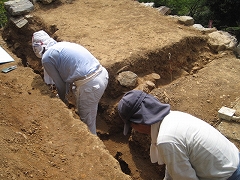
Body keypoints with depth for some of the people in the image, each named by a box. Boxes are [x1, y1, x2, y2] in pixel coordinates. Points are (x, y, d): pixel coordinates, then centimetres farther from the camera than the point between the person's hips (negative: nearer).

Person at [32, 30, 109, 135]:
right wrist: (66, 92, 38)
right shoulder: (63, 44, 22)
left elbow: (59, 84, 5)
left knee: (87, 121, 12)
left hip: (89, 85, -9)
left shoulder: (46, 58, -1)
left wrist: (63, 100, 23)